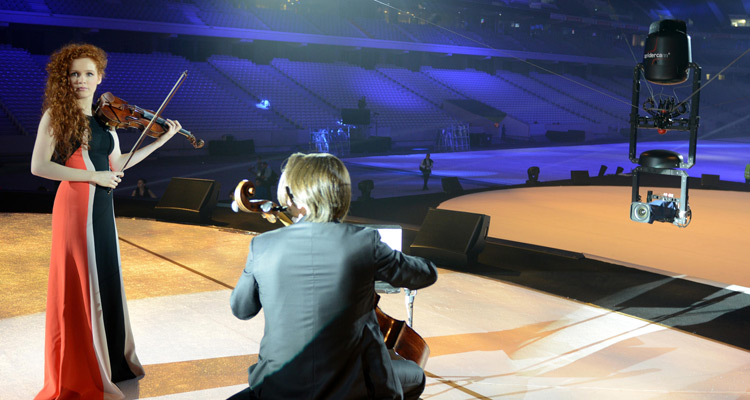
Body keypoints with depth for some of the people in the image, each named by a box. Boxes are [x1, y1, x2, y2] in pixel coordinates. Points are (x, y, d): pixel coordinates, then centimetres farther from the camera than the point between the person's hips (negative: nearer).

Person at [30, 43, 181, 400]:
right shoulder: (56, 116, -7)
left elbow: (117, 164, 14)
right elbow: (38, 166, -14)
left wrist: (162, 140, 15)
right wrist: (92, 176, -17)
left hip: (103, 208, 6)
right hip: (75, 207, -6)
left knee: (106, 283, 14)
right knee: (79, 286, 0)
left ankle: (113, 357, 29)